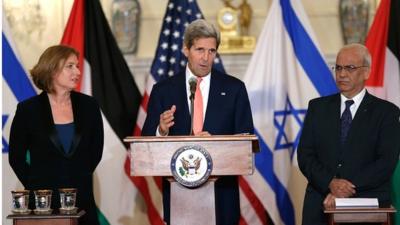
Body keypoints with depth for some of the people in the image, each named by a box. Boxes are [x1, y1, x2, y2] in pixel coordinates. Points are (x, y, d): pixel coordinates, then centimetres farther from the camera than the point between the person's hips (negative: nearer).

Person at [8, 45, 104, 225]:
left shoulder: (89, 105, 4)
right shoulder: (27, 109, -1)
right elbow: (16, 158, 6)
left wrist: (81, 177, 9)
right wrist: (35, 186, 5)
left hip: (82, 201, 2)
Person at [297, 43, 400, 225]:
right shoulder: (318, 107, 12)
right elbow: (305, 155, 5)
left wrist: (349, 188, -14)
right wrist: (331, 183, -12)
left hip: (368, 203, -1)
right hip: (321, 203, 2)